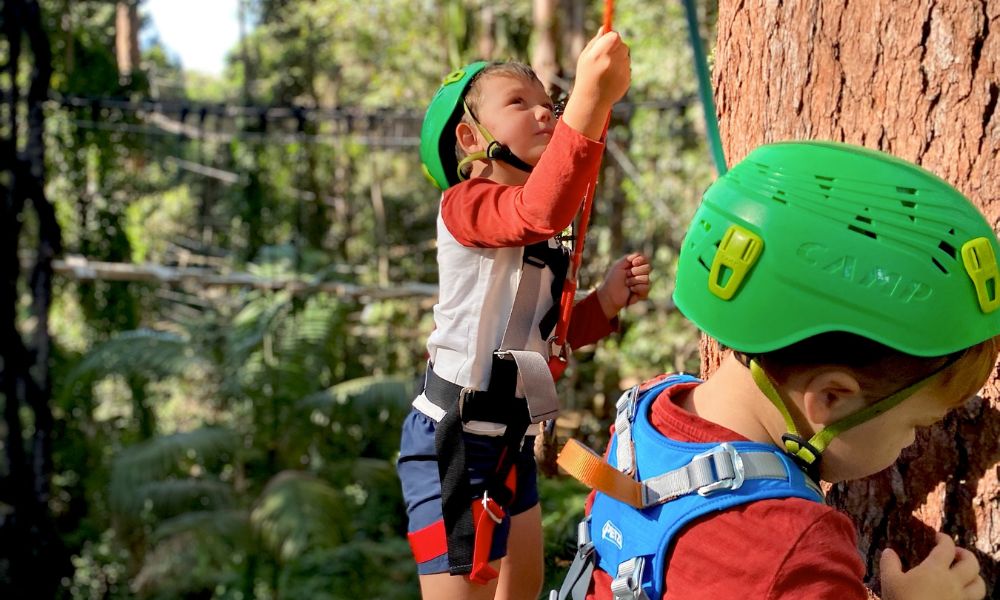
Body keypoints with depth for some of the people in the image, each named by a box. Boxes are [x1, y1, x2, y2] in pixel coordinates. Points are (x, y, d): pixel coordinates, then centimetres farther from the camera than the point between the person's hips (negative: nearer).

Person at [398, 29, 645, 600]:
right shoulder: (466, 204, -16)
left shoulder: (547, 237, 13)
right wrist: (591, 97, -50)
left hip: (513, 440, 10)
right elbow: (541, 211, -39)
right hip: (456, 438, -10)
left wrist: (607, 300, 0)